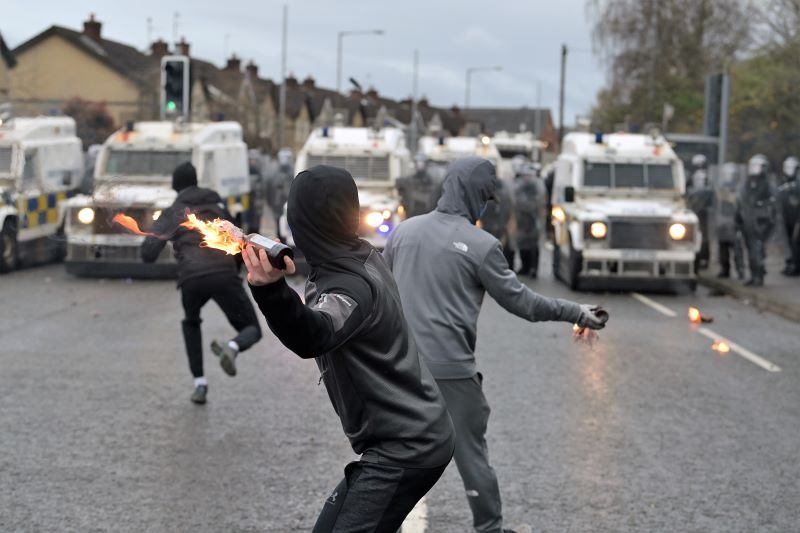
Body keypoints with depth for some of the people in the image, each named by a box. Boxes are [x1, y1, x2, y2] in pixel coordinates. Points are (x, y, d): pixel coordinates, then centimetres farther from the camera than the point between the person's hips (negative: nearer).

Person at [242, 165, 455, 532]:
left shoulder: (351, 284, -23)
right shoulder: (361, 256, 5)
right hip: (412, 436, 10)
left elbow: (313, 336, -46)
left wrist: (271, 291, -64)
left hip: (406, 449, -10)